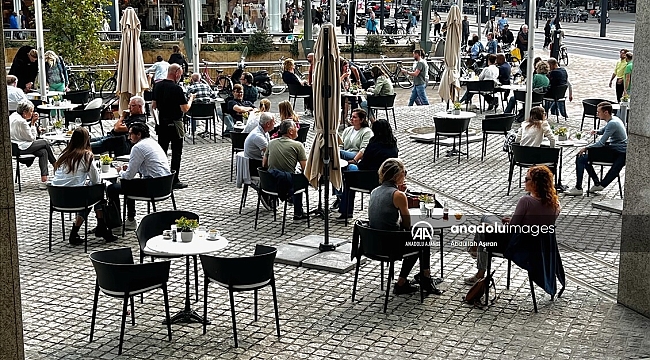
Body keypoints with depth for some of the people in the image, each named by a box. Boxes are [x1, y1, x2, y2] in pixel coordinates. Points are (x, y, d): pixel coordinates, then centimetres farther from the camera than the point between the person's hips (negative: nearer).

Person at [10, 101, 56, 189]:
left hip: (14, 146, 10)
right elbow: (32, 138, -12)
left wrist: (31, 122, 5)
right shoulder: (21, 121, -20)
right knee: (45, 143, 0)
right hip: (20, 148, -10)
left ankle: (44, 181, -3)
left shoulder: (14, 115, 9)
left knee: (43, 152, 3)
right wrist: (33, 123, -6)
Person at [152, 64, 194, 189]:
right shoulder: (176, 88, -18)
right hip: (174, 124, -6)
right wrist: (191, 99, 0)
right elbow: (185, 108, -16)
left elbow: (154, 105, 10)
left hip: (162, 122, 6)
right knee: (176, 152, 1)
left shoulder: (157, 86, 3)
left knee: (161, 150, 13)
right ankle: (175, 181, 2)